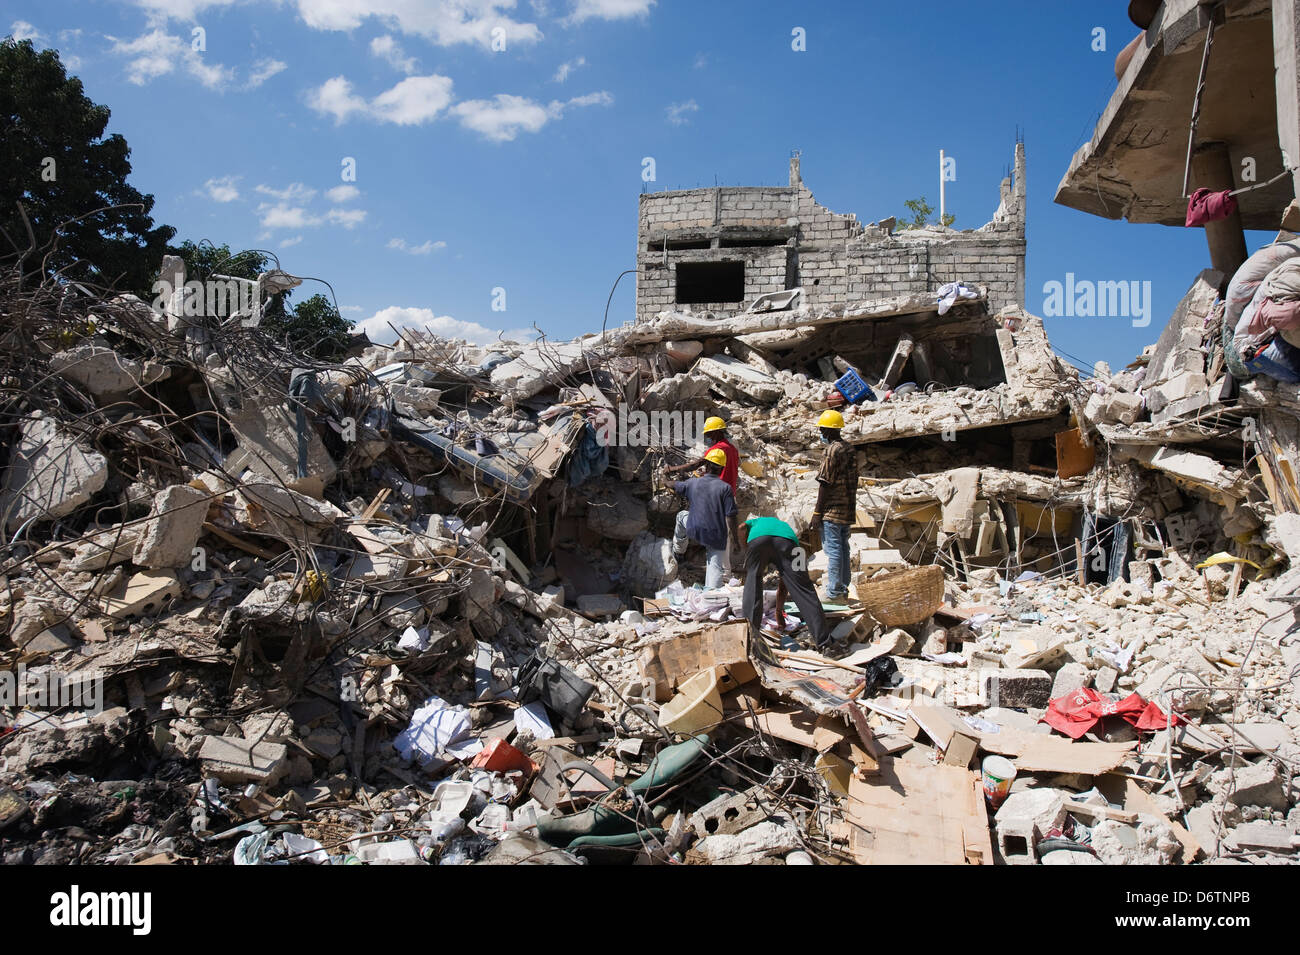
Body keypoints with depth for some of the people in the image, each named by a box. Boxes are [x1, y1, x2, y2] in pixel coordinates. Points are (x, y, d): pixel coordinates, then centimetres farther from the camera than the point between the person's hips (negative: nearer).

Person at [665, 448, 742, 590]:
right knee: (715, 568, 5)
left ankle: (678, 550, 48)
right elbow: (730, 518, -13)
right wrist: (736, 540, -4)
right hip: (716, 536, -2)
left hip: (694, 531, 2)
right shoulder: (725, 488, -11)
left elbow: (673, 486, 20)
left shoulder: (692, 483, -1)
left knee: (681, 515, 32)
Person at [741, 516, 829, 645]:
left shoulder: (756, 521, 46)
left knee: (752, 582, 16)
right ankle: (824, 640, 1)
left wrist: (745, 555, 25)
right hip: (786, 541, 1)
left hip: (757, 538, -1)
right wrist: (778, 612, 51)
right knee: (803, 589, 5)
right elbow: (782, 586, 44)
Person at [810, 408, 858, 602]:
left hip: (832, 509, -9)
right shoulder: (850, 449, 13)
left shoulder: (833, 450, -15)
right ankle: (843, 589, 18)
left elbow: (825, 483, -16)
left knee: (832, 550, -7)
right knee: (843, 548, 13)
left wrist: (817, 512, -13)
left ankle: (834, 592, -6)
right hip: (848, 510, 9)